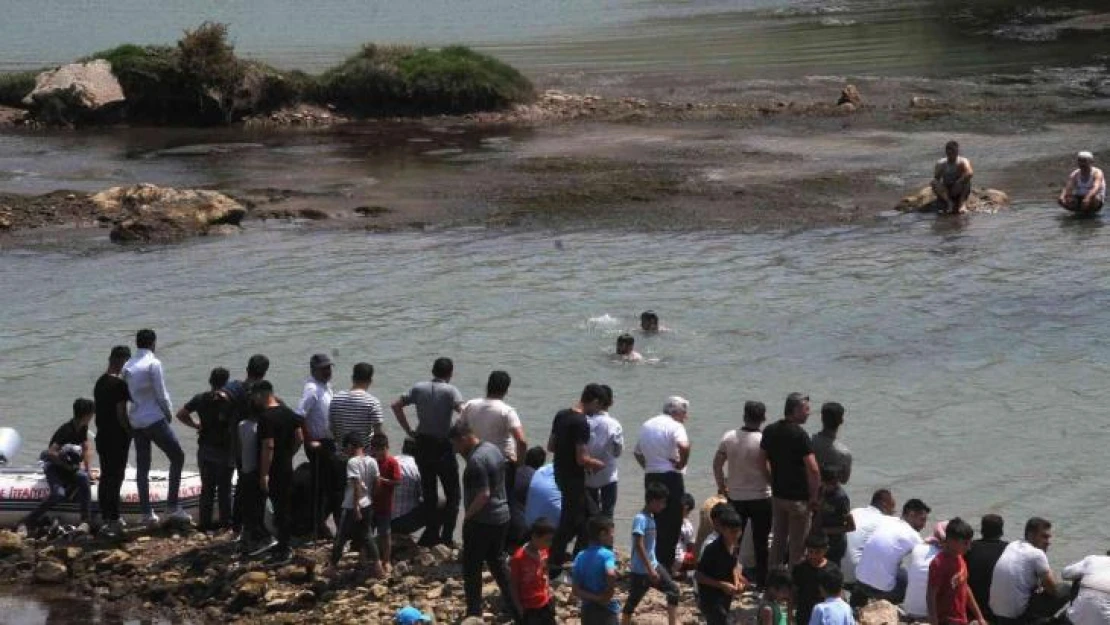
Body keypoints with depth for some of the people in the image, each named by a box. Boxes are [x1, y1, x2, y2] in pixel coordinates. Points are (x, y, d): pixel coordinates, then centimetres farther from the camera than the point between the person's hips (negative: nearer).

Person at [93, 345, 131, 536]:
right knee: (115, 478, -5)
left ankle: (105, 518, 20)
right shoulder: (119, 384, -17)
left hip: (102, 436, 9)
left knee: (105, 477, 14)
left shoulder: (100, 382, 9)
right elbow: (121, 414, -19)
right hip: (117, 438, -9)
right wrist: (131, 432, -7)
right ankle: (114, 520, -4)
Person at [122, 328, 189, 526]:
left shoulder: (127, 367, 9)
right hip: (155, 419, -7)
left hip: (136, 421, 7)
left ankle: (147, 513, 9)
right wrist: (169, 413, 3)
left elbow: (128, 394, 11)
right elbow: (161, 394, -12)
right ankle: (172, 506, -5)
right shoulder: (153, 363, -11)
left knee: (142, 466, 9)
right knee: (177, 457, 2)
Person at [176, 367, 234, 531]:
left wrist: (196, 425, 5)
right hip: (225, 450, -3)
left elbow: (181, 414, -2)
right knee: (224, 488, 8)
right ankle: (225, 521, 11)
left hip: (205, 449, 3)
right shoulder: (231, 400, -13)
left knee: (207, 487, 12)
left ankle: (205, 522, 12)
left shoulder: (200, 399, -2)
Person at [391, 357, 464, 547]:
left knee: (429, 492, 16)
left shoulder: (419, 388, 3)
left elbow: (396, 406, 2)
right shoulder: (450, 391, -10)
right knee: (452, 494, 8)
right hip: (443, 446, -4)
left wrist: (409, 431, 4)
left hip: (422, 444, 4)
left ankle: (432, 534, 15)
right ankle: (447, 536, -1)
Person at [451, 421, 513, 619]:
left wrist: (467, 515, -15)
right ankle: (513, 605, 23)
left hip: (482, 521, -9)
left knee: (472, 567, 2)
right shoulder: (493, 449, 7)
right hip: (501, 516, 9)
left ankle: (474, 613, 6)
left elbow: (483, 495, -26)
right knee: (497, 562, 20)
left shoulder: (476, 460, -22)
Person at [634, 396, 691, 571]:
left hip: (650, 477, 7)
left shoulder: (647, 425, 15)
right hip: (670, 477, -7)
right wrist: (681, 464, -13)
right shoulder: (675, 426, -10)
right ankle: (665, 565, -2)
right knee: (672, 524, 0)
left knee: (657, 523, 16)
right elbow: (684, 446, -28)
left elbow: (638, 452, 22)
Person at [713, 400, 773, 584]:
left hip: (735, 498, 4)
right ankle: (761, 582, 9)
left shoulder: (729, 437, -3)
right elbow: (767, 472, -18)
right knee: (760, 544, 6)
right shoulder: (764, 441, -16)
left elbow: (717, 464, 3)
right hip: (760, 498, -3)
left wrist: (722, 486, 16)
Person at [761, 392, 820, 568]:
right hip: (799, 498, -7)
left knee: (778, 540, 17)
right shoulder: (799, 435, -18)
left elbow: (762, 460, 11)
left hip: (777, 494, 7)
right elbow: (813, 469, -23)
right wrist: (814, 497, -12)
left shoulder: (770, 431, 3)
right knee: (797, 546, 2)